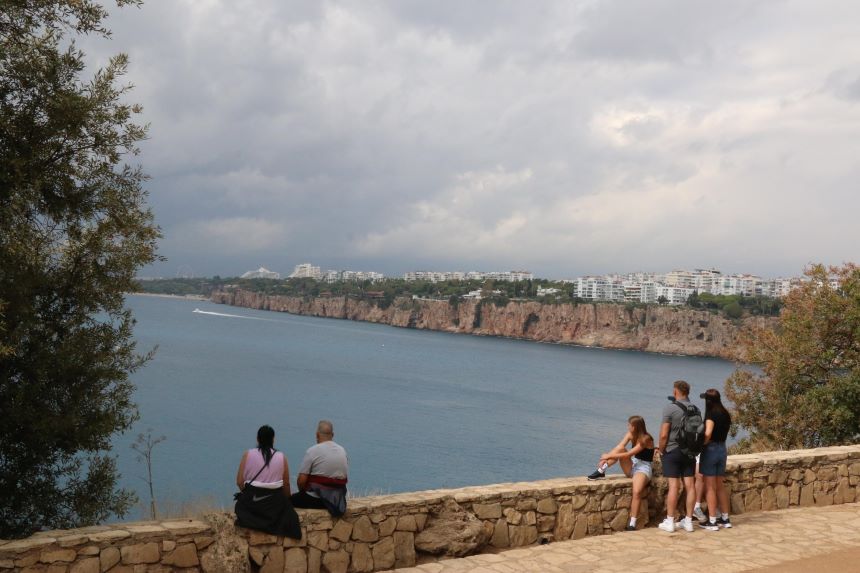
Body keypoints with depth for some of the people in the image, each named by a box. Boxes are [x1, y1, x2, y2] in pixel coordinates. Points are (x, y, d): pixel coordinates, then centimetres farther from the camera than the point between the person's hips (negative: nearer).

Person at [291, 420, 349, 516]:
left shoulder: (312, 451, -12)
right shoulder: (342, 451, 5)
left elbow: (301, 481, -13)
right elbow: (344, 479, 10)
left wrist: (303, 492, 7)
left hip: (315, 500, -6)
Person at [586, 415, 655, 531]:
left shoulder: (646, 439, -18)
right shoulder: (630, 434, 3)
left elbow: (629, 454, -24)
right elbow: (618, 448, -9)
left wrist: (609, 456, -25)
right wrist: (606, 457, -25)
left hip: (643, 468, -7)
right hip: (632, 466, 7)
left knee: (637, 491, -32)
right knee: (620, 449, -17)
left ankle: (632, 524, -32)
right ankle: (601, 472, -20)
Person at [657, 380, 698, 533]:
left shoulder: (670, 409, -13)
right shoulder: (694, 409, 4)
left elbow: (664, 435, -15)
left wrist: (661, 450, 0)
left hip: (672, 451, -5)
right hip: (689, 452, 5)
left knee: (674, 486, -3)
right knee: (690, 485, 6)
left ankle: (669, 522, 2)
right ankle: (688, 521, 12)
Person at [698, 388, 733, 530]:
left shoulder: (711, 414, -16)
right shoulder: (725, 414, 7)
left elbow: (708, 433, -26)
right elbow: (723, 432, 3)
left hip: (711, 449, -7)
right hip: (722, 449, 7)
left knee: (710, 487, 0)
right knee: (720, 486, 17)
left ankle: (712, 521, 3)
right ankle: (725, 519, 23)